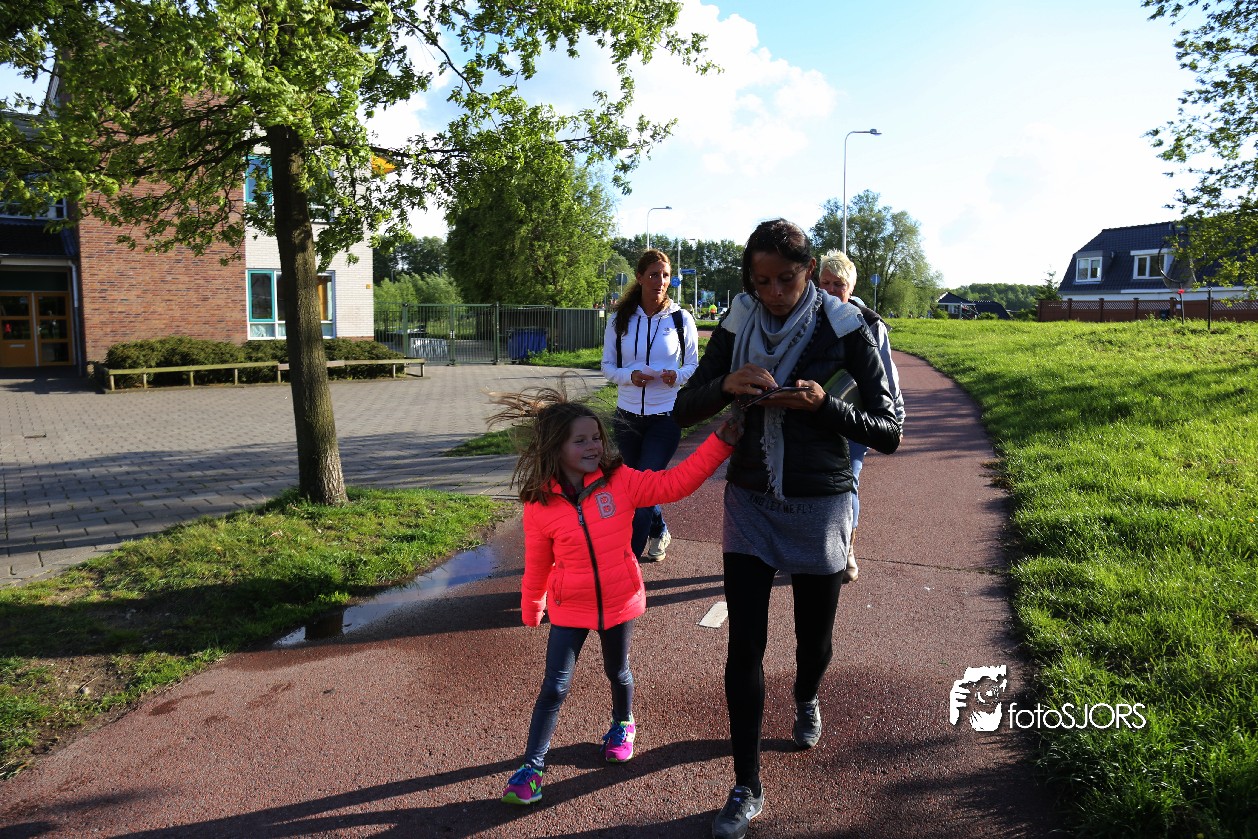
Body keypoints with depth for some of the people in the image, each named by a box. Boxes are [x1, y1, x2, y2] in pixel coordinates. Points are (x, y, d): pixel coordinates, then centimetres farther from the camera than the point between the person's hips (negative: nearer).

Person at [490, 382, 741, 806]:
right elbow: (537, 564, -2)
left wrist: (720, 442, -24)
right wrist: (531, 609, 11)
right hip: (570, 608, -1)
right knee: (555, 687, 1)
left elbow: (675, 482, -17)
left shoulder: (621, 481, -13)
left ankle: (623, 725, 52)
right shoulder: (540, 505, -15)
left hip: (619, 601, 2)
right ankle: (531, 766, 16)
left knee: (617, 672, 22)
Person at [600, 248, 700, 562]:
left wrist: (677, 376, -19)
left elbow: (694, 365, 3)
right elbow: (607, 366, 3)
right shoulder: (619, 321, 0)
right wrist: (630, 376, -18)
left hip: (666, 418, -3)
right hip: (627, 416, 3)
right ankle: (659, 533, 43)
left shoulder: (681, 319, -3)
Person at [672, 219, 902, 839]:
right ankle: (746, 789, 17)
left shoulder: (842, 328, -10)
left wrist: (824, 404, -27)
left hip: (819, 507, -1)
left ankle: (806, 700, 53)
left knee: (813, 635, 17)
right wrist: (726, 385, -22)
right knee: (744, 648, 1)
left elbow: (888, 434, -10)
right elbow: (684, 411, -1)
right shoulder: (738, 324, -3)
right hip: (749, 503, 2)